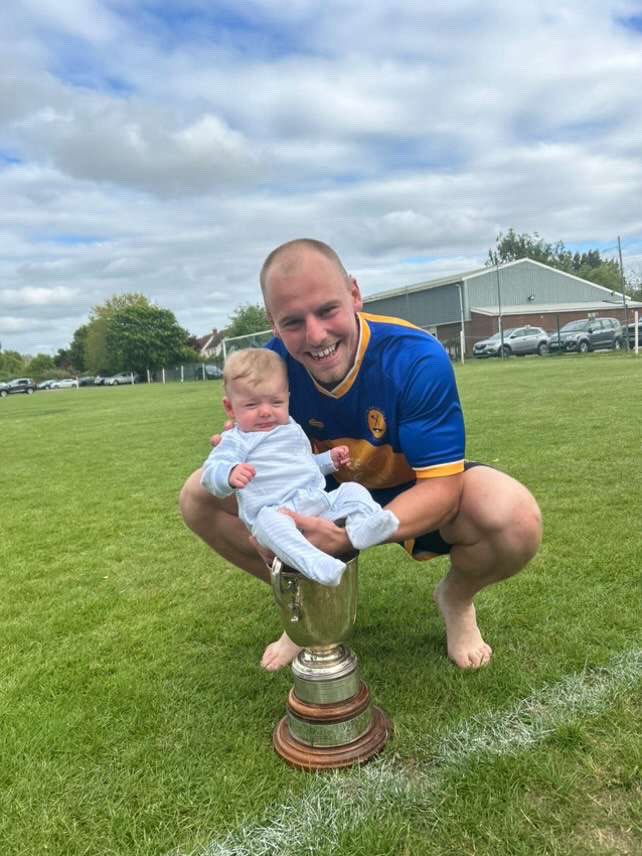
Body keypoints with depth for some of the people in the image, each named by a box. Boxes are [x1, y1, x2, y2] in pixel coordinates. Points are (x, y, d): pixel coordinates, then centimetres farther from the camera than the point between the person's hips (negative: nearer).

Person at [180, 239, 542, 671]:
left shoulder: (417, 359, -30)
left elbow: (441, 488, -30)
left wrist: (351, 535, -47)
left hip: (416, 495, -2)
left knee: (517, 521, -34)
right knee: (200, 496, -10)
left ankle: (456, 599, 6)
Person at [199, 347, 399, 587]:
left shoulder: (292, 430, 24)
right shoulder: (237, 441, 4)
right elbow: (212, 470, -13)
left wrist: (330, 459, 22)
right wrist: (230, 475, -36)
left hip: (319, 501, 7)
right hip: (275, 510, -6)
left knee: (352, 489, -7)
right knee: (269, 521, -38)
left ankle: (363, 525, -34)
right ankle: (313, 563, -56)